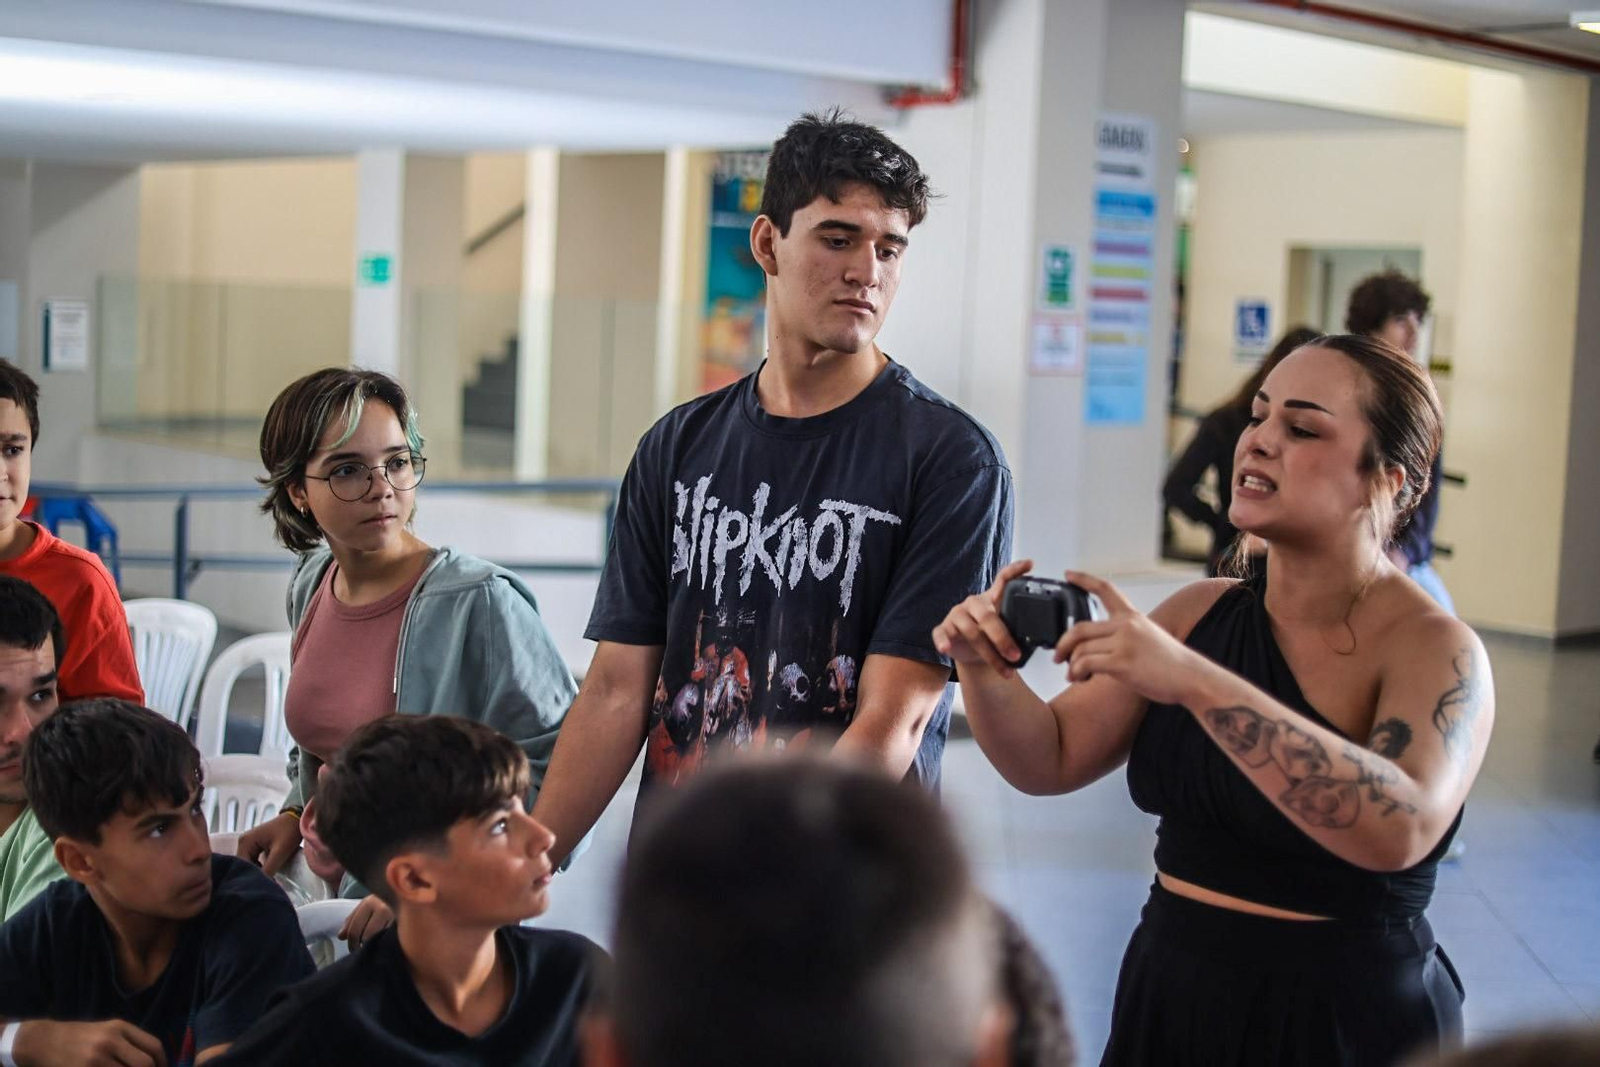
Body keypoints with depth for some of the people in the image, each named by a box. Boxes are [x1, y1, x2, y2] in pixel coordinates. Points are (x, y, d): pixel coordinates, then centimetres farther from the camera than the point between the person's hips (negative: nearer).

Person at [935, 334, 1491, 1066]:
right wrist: (984, 669, -16)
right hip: (1168, 1002, 5)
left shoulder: (1434, 648, -15)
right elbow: (1051, 762, 4)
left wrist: (1193, 680, -40)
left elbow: (1401, 827, -34)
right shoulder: (1200, 612, 1)